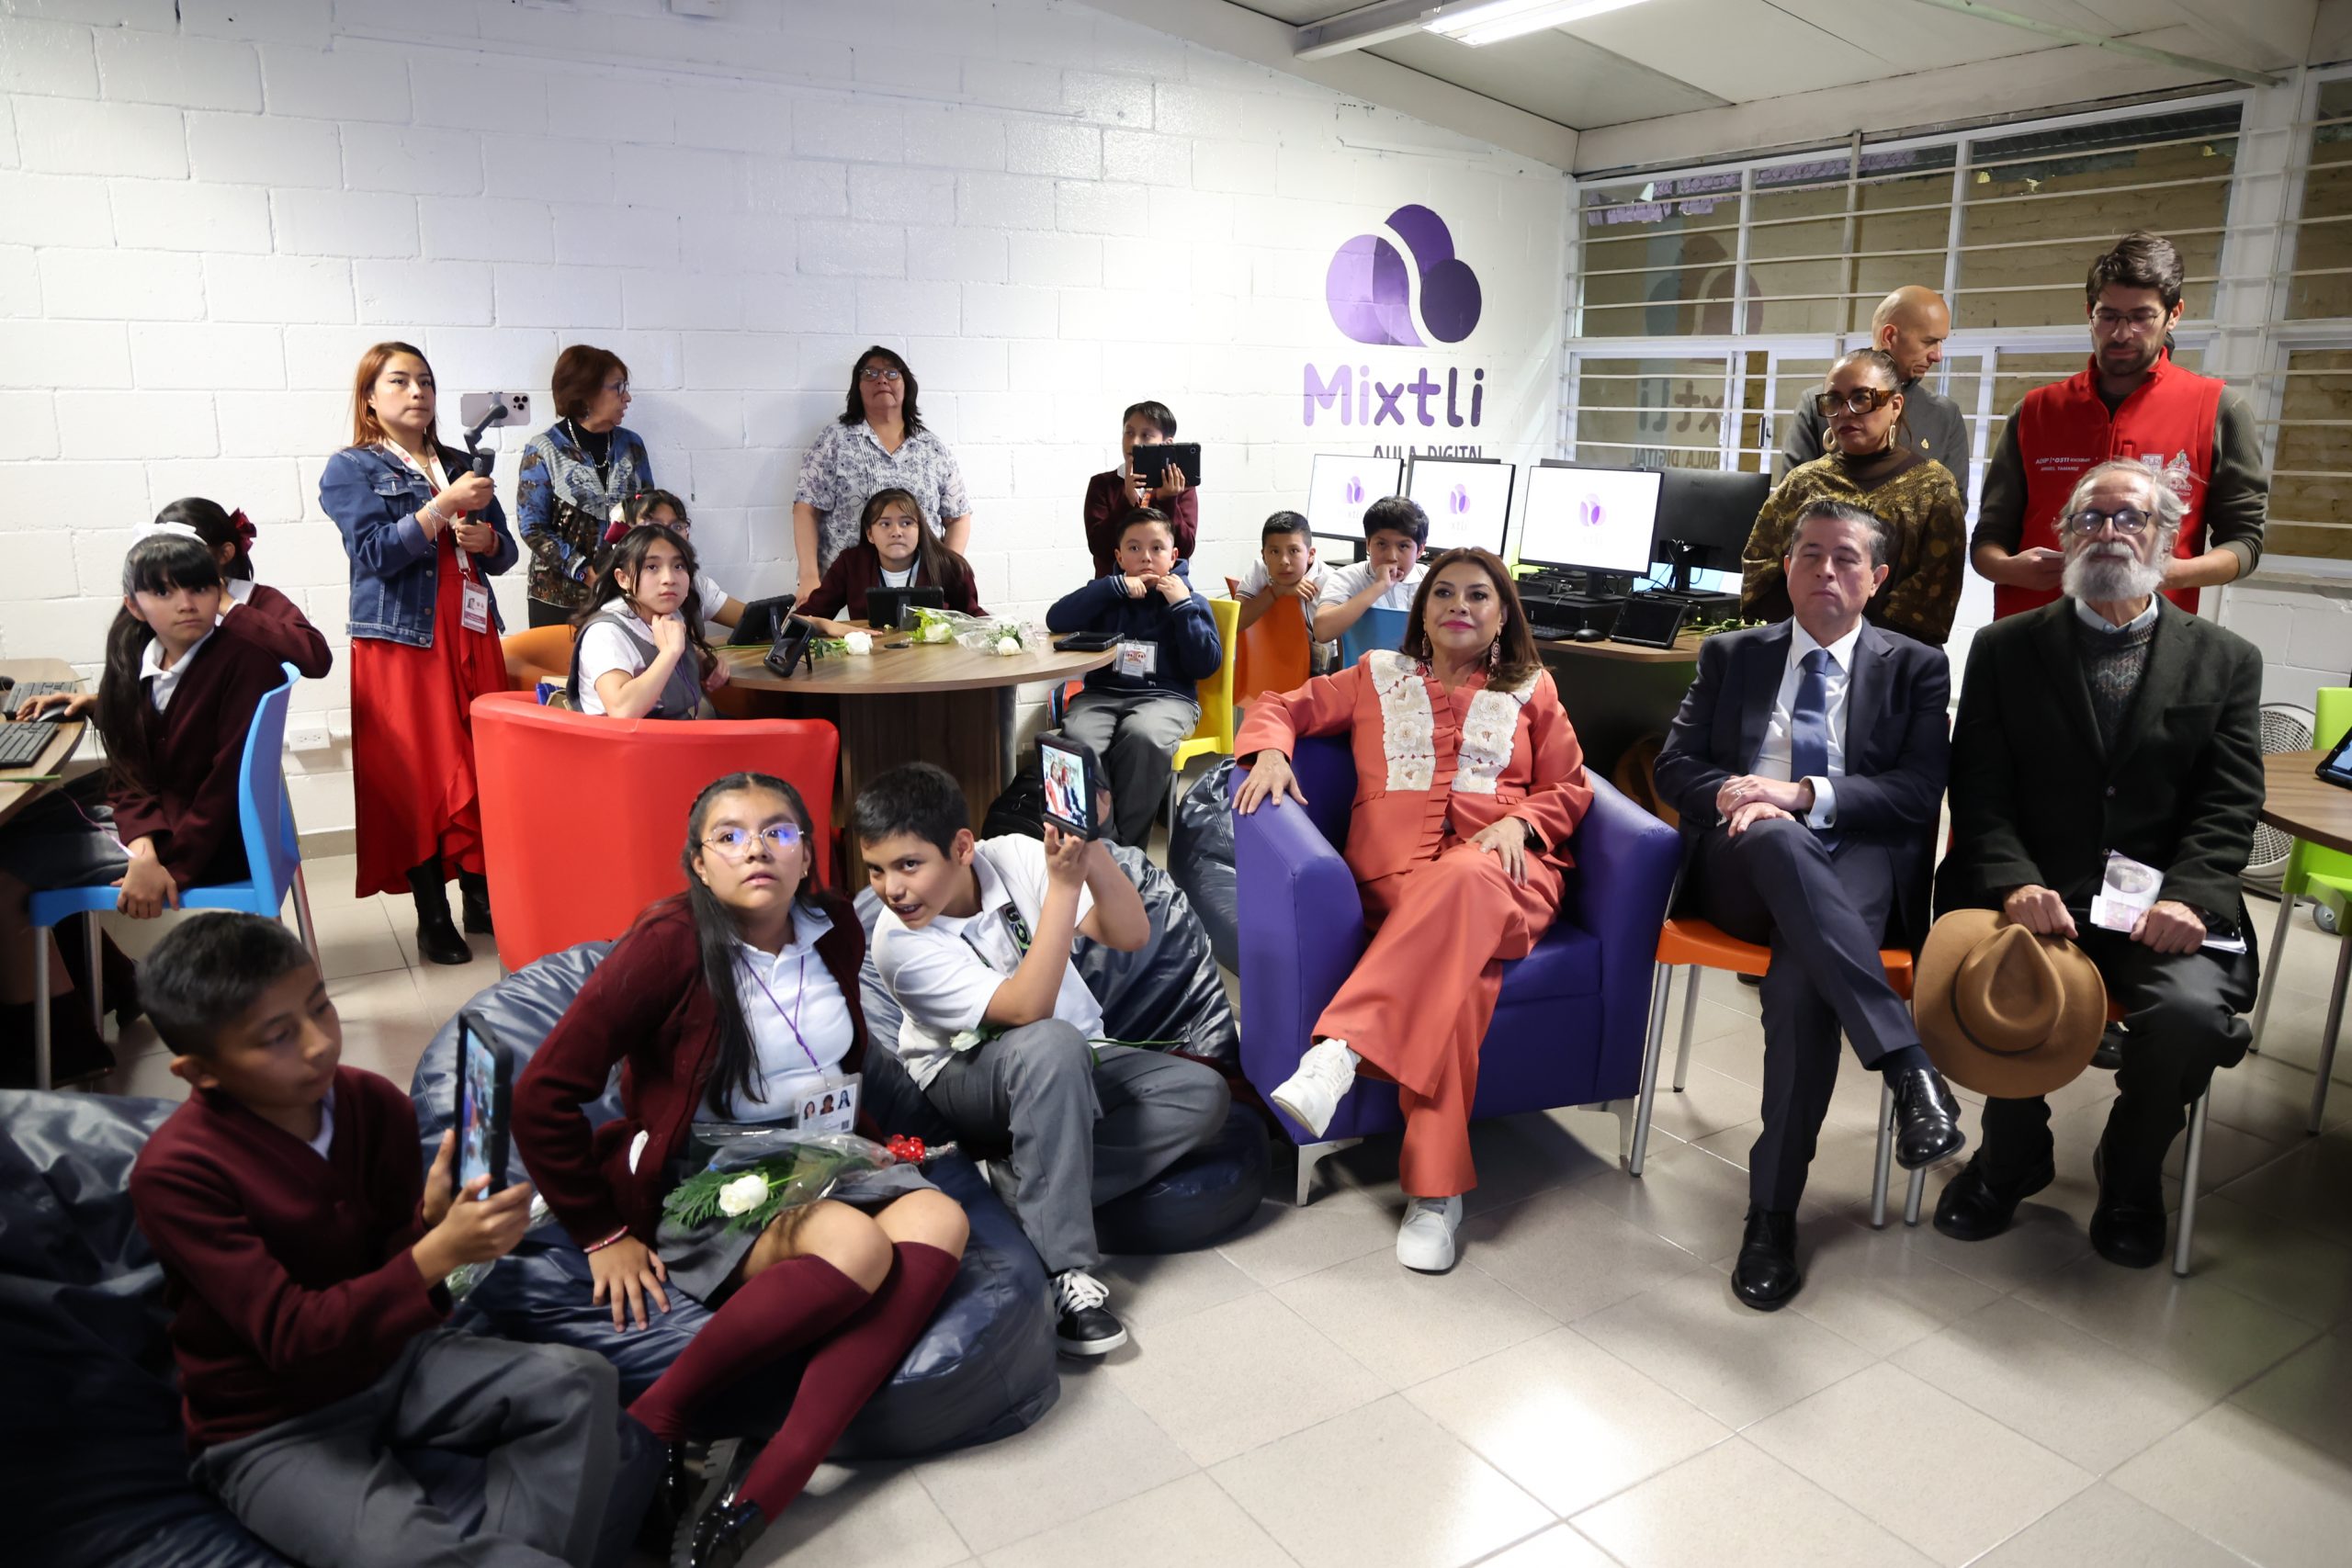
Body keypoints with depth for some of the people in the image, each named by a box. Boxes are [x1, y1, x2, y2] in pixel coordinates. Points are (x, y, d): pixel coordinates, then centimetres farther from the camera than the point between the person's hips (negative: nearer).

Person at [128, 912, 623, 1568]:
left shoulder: (375, 1103, -7)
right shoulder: (174, 1173, -22)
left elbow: (389, 1264, 0)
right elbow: (290, 1338, -26)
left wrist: (433, 1218, -23)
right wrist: (437, 1253, -37)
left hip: (385, 1355, 5)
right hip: (272, 1430, -5)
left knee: (581, 1382, -13)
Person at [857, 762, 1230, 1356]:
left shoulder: (1013, 857, -13)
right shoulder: (899, 943, -21)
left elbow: (1131, 935, -18)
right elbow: (1027, 1010, -32)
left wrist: (1091, 850, -35)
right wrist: (1063, 883, -39)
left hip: (1074, 1067, 5)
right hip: (968, 1083, -4)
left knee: (1202, 1093, -19)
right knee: (1050, 1046, -38)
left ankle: (1023, 1187, -21)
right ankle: (1065, 1271, -33)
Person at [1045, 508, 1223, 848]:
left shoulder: (1190, 601, 12)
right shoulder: (1110, 594, 15)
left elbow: (1206, 666, 0)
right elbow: (1056, 620, -2)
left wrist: (1182, 605, -5)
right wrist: (1115, 587, -6)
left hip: (1167, 697, -2)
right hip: (1103, 694, 2)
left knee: (1143, 736, -38)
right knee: (1076, 739, -33)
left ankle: (1127, 847, -24)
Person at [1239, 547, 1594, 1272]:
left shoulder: (1531, 690, 24)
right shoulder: (1377, 677, 25)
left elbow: (1569, 789, 20)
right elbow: (1283, 705, 23)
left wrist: (1518, 821, -3)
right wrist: (1270, 750, -2)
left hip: (1504, 871, 0)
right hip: (1396, 873, 0)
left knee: (1462, 881, -41)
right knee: (1460, 969, -36)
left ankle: (1339, 1052, -50)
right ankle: (1436, 1190, -40)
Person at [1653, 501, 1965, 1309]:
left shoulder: (1915, 668, 15)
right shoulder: (1730, 656, 20)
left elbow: (1919, 792, 2)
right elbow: (1675, 765, 13)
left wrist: (1803, 794, -13)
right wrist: (1731, 796, -11)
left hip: (1859, 864, -1)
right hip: (1744, 866, 1)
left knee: (1800, 974, -35)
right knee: (1776, 837, -39)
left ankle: (1773, 1212, -28)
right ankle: (1909, 1065, -46)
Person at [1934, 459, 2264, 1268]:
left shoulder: (2226, 661, 11)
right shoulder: (2005, 648, 10)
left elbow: (2227, 805, 2)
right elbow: (1980, 789, 0)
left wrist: (2188, 897, -17)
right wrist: (2015, 884, -18)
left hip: (2161, 904, 1)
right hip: (2033, 892, 0)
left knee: (2193, 1010, -29)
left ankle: (2131, 1173, 6)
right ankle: (2013, 1154, 3)